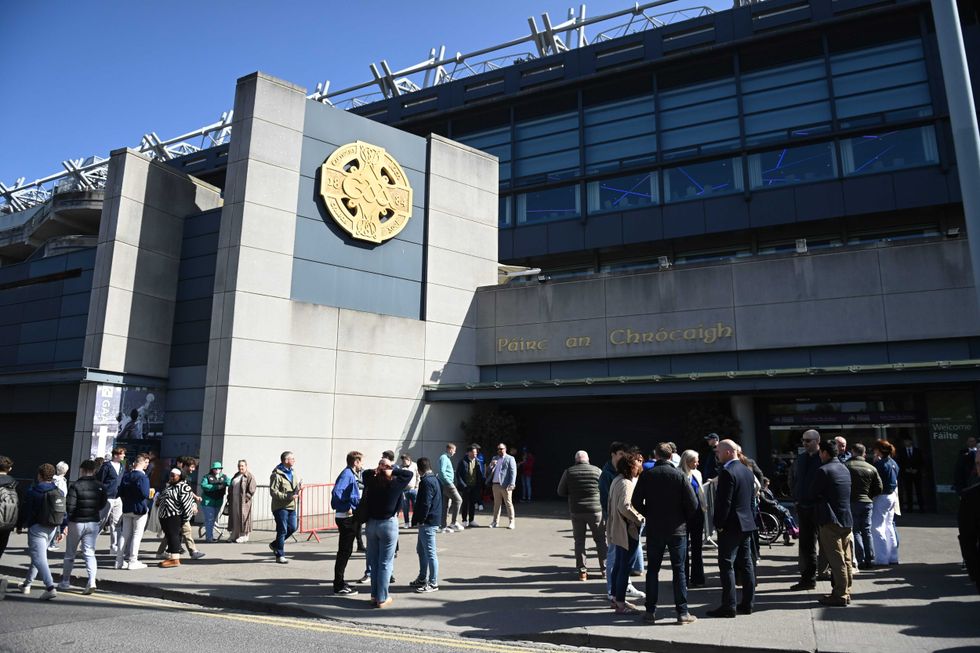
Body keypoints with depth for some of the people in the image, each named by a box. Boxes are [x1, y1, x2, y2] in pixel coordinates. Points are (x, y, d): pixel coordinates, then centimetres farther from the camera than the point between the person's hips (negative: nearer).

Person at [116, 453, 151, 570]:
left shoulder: (126, 475, 6)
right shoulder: (143, 477, -17)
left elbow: (120, 492, 9)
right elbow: (145, 494, -24)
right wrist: (150, 495, -3)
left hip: (127, 509, 7)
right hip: (139, 509, -7)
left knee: (125, 534, 13)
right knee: (137, 535, 1)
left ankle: (119, 561, 17)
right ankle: (132, 561, 4)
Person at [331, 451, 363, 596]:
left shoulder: (351, 474, 14)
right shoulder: (347, 474, -15)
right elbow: (336, 492, -27)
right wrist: (347, 507, -20)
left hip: (349, 517, 10)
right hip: (346, 518, -10)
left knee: (346, 550, 16)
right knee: (344, 551, -4)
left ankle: (340, 582, 26)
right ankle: (339, 586, 4)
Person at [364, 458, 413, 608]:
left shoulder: (371, 482, -3)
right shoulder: (395, 483, -13)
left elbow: (365, 474, 19)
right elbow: (409, 474, 1)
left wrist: (375, 471, 4)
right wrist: (394, 470, -6)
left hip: (371, 523, 4)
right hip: (388, 524, -4)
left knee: (373, 561, 15)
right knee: (385, 563, 3)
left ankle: (374, 596, 22)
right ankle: (382, 599, 6)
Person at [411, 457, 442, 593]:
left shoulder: (426, 482, -17)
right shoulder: (434, 479, 13)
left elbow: (425, 504, -23)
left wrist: (420, 520, -14)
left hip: (427, 523, -11)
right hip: (432, 520, 11)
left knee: (430, 553, -3)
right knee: (421, 549, 20)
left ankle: (433, 583, 3)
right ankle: (422, 579, 30)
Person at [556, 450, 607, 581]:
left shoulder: (568, 472, -3)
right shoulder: (597, 471, -4)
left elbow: (561, 492, 2)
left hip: (576, 511, 0)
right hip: (596, 511, 0)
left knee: (579, 541, 10)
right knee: (600, 539, 13)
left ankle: (582, 571, 10)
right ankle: (604, 568, 16)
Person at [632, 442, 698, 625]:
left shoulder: (646, 475, -5)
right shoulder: (679, 475, -9)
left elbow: (636, 501, -6)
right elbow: (693, 504, -11)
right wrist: (684, 519, 6)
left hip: (654, 529, 1)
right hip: (677, 529, -1)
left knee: (653, 569, 10)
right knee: (679, 570, 7)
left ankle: (651, 611, 13)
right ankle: (682, 613, 9)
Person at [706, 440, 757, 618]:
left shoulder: (727, 472, -17)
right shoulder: (747, 471, 11)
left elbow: (724, 501, -20)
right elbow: (751, 498, 15)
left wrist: (719, 524, -13)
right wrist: (749, 518, 18)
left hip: (731, 525, -9)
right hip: (747, 524, 9)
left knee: (727, 565, -4)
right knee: (746, 564, 12)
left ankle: (729, 606, -2)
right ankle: (747, 603, 19)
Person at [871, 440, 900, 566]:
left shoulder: (880, 463, -17)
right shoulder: (893, 463, 10)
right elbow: (895, 482, 16)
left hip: (881, 497, -9)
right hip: (892, 496, 9)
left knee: (877, 528, -3)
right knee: (889, 527, 16)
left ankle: (882, 559, -3)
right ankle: (893, 557, 22)